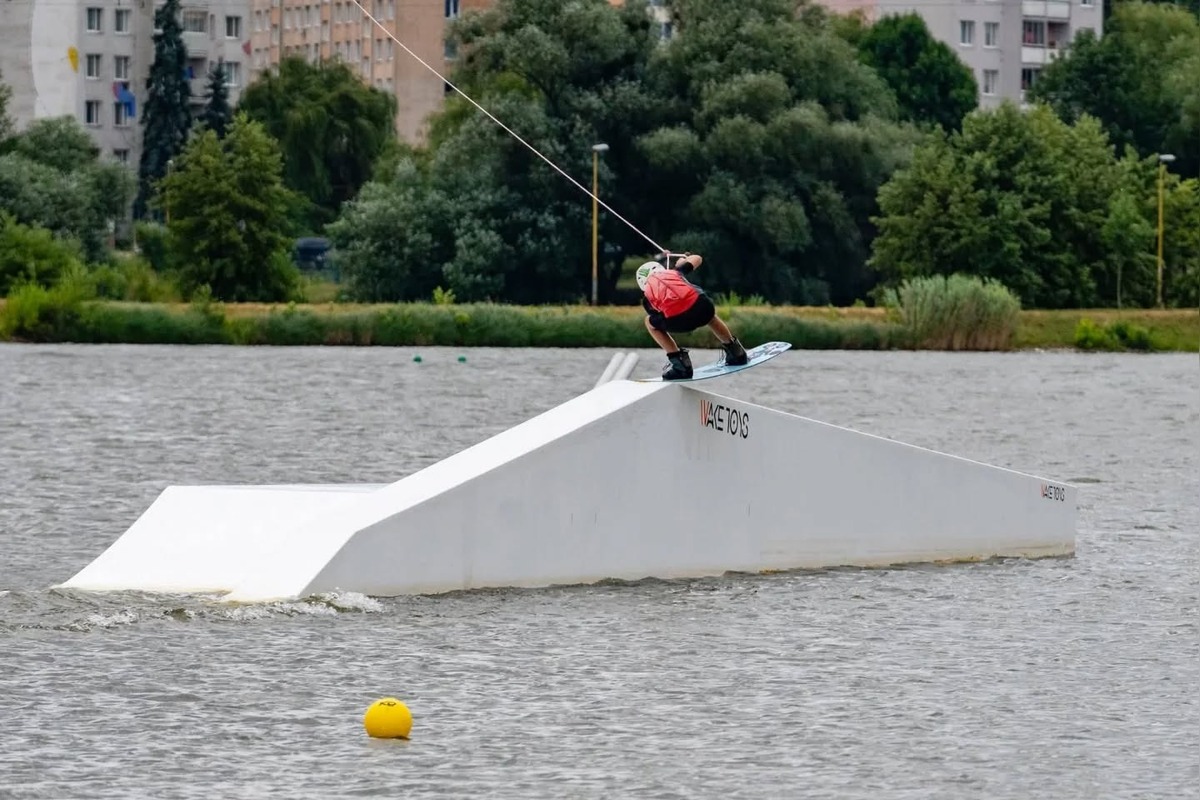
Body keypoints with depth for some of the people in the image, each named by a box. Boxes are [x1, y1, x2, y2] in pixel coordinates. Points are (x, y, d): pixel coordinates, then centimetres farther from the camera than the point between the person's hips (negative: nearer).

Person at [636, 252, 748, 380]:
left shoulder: (647, 296, 24)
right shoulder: (673, 272, 31)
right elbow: (697, 259, 45)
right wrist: (685, 259, 68)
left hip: (677, 321, -3)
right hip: (701, 306, 3)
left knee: (650, 322, 30)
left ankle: (678, 361, 20)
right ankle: (735, 351, 49)